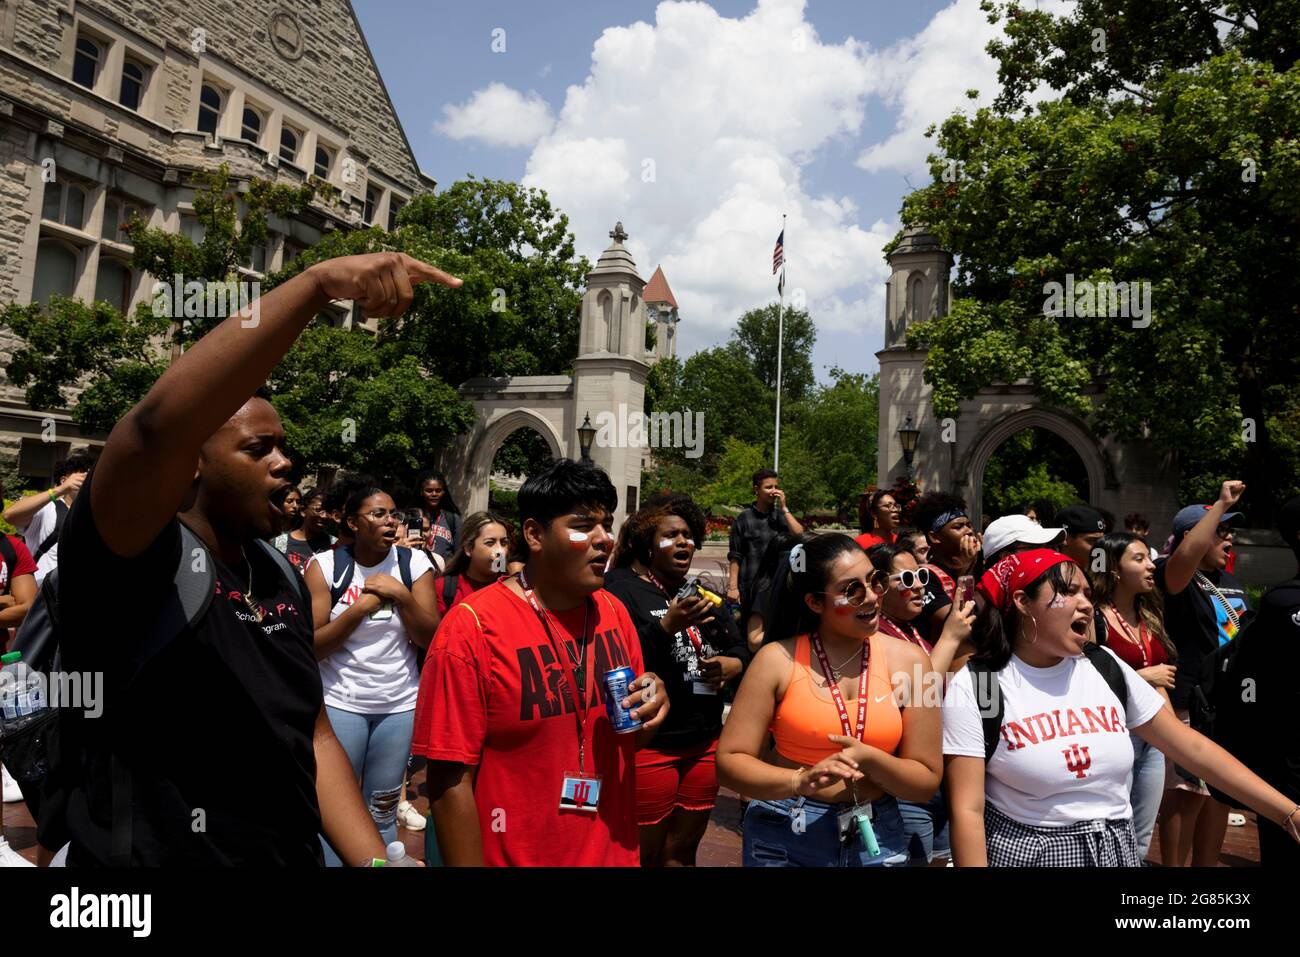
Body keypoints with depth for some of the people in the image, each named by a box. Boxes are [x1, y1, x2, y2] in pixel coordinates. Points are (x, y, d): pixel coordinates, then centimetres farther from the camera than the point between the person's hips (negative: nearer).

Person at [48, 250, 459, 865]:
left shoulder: (280, 579, 4)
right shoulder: (131, 556, -17)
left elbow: (314, 736, 6)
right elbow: (159, 424, -38)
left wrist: (374, 859, -5)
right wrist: (320, 282, -39)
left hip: (295, 854, 6)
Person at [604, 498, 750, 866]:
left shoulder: (700, 592, 14)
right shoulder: (621, 588, -9)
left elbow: (741, 649, 14)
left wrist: (728, 666, -7)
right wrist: (667, 626, -27)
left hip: (705, 742, 7)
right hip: (648, 746, -6)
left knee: (682, 852, 19)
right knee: (642, 856, 8)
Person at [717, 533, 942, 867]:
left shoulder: (910, 661, -7)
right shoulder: (778, 659, -11)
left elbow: (925, 782, -4)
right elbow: (730, 761, -11)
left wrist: (869, 760, -22)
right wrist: (800, 781, -27)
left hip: (876, 837, 2)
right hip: (783, 837, -1)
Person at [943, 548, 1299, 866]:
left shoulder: (1105, 666, 1)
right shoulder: (975, 685, -16)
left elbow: (1193, 747, 5)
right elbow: (967, 810, -17)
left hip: (1116, 850, 5)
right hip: (1025, 854, -5)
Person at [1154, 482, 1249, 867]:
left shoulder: (1232, 583, 15)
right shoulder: (1178, 577, -12)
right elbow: (1185, 556, -37)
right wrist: (1221, 504, -30)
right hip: (1192, 705, -9)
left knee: (1222, 792, 16)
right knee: (1186, 793, -4)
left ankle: (1207, 864, 30)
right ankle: (1173, 867, 8)